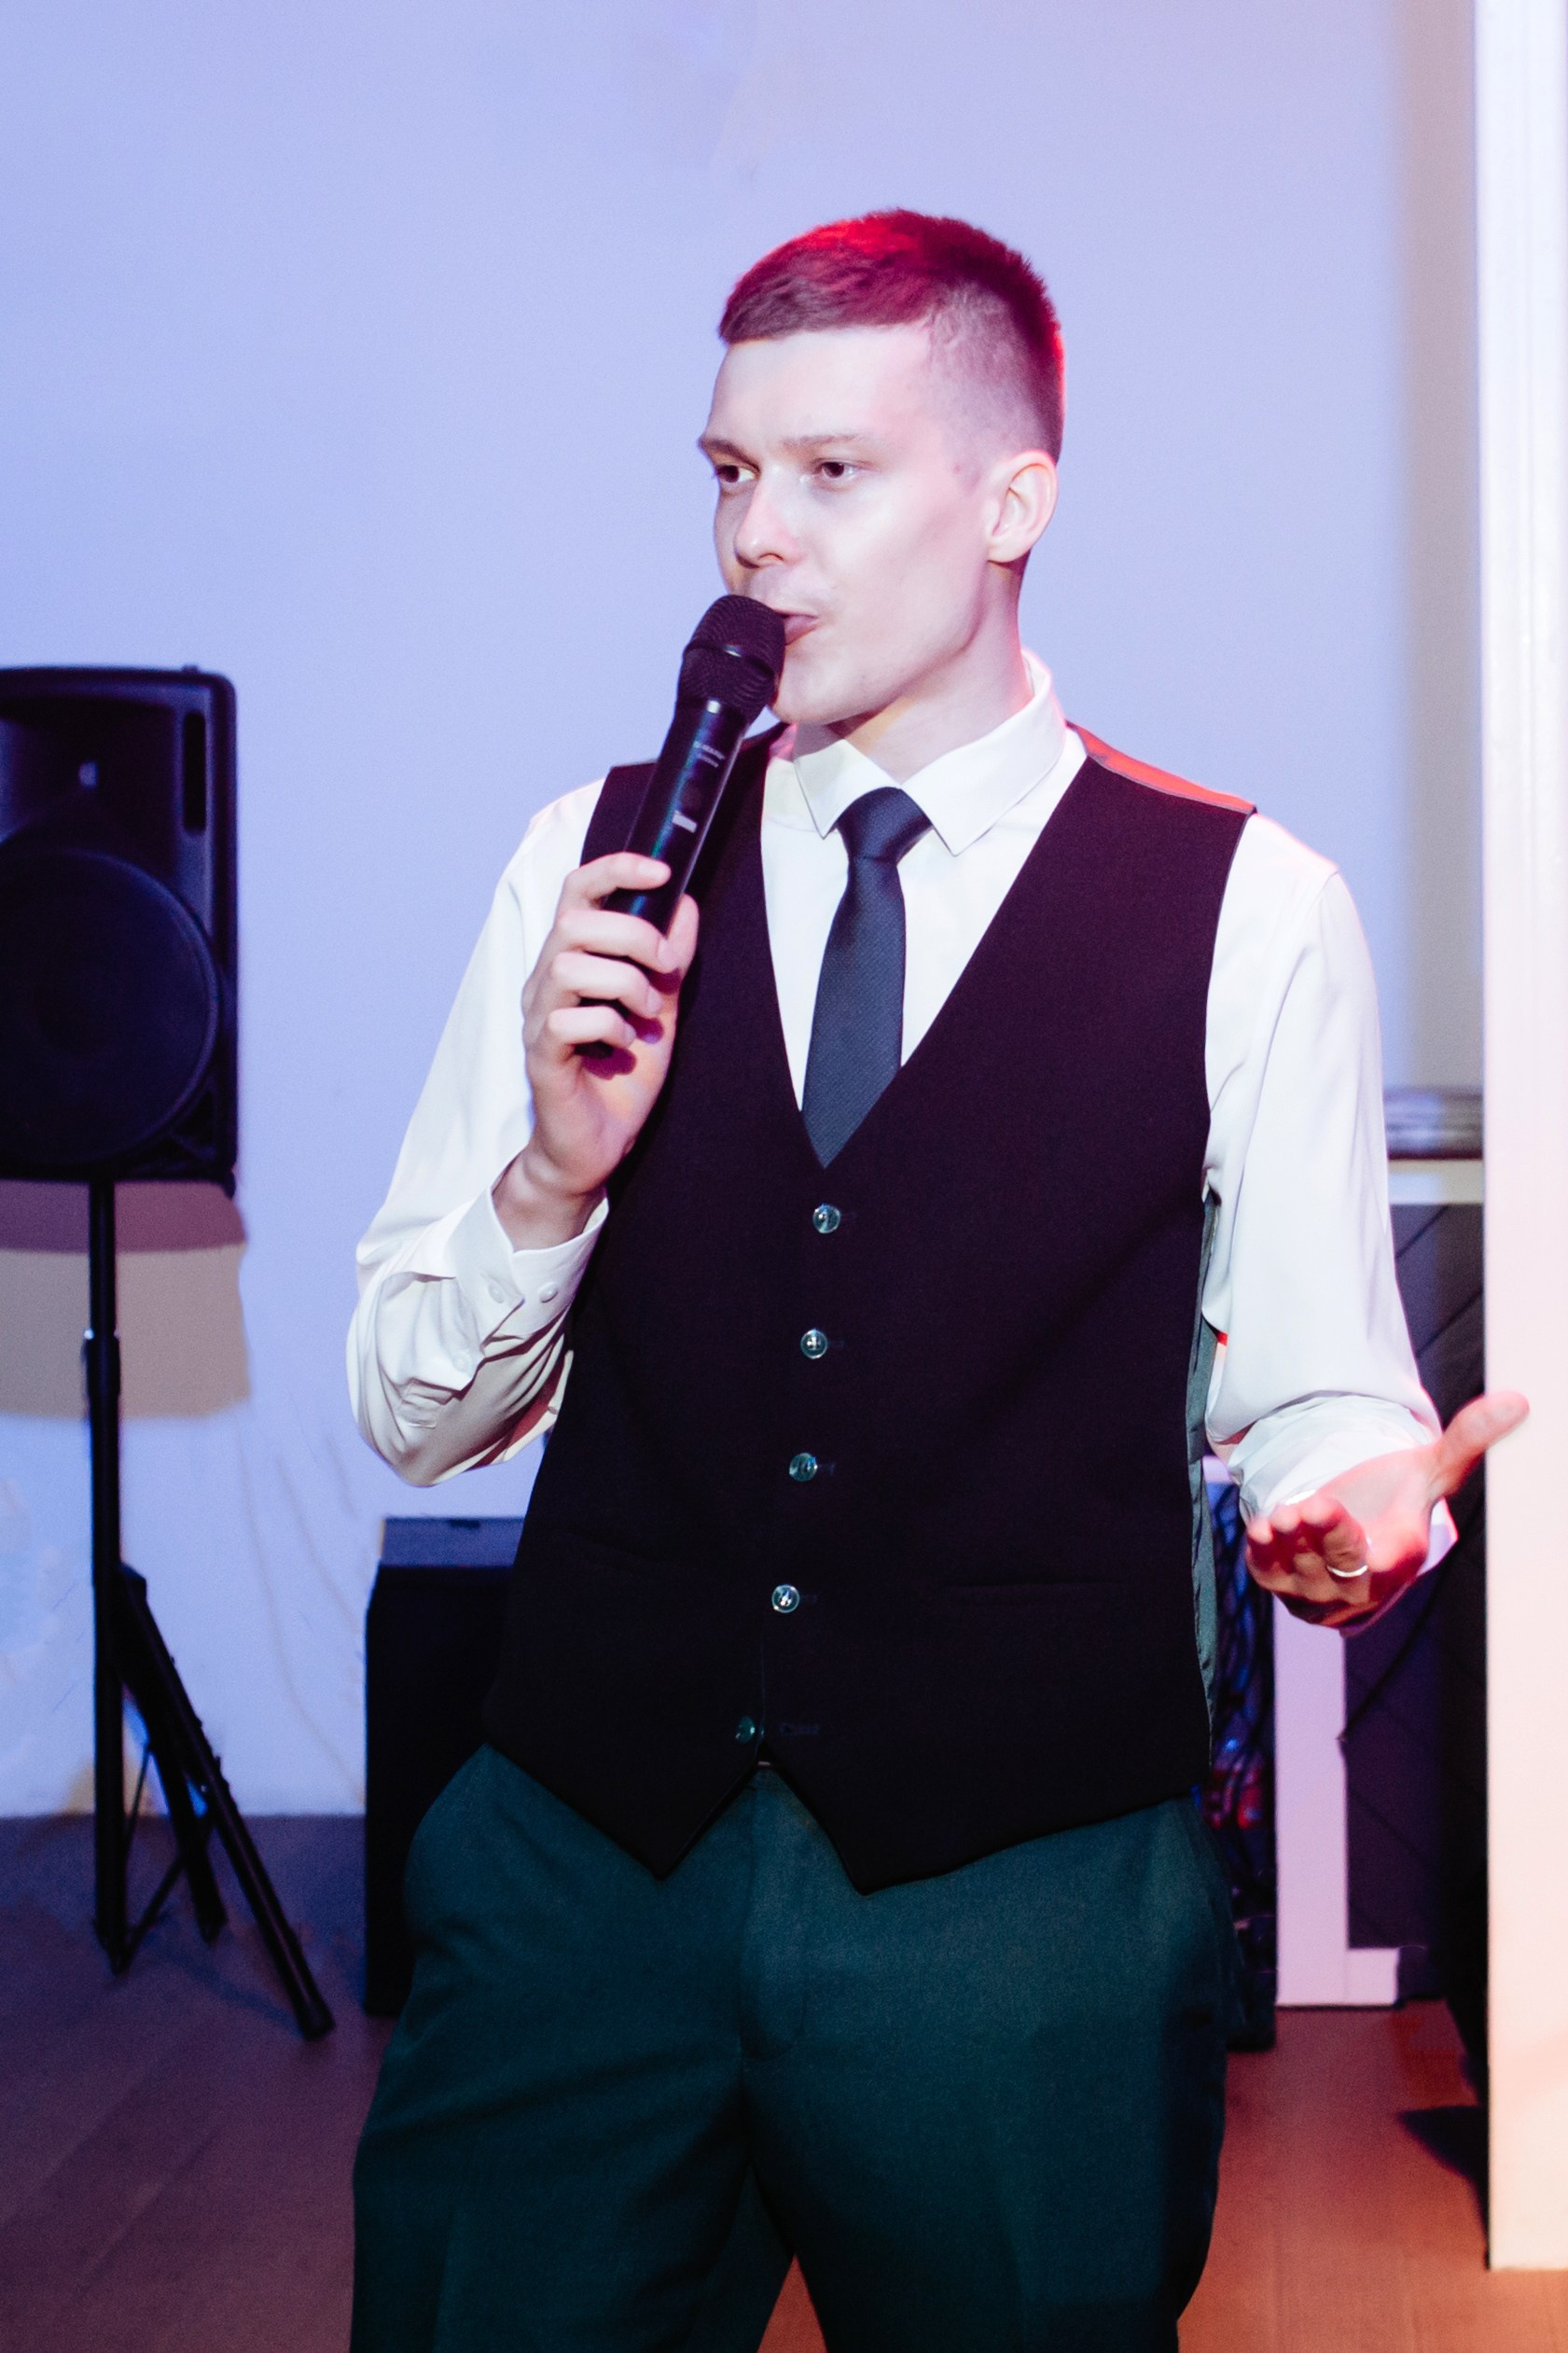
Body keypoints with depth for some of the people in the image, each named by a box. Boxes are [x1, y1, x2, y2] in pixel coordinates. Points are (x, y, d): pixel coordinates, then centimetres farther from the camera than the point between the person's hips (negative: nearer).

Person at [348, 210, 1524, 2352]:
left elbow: (1312, 1396, -1)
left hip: (1017, 1896, -2)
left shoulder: (1251, 915, -3)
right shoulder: (593, 865, 4)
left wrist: (1363, 1508, -24)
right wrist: (558, 1171, -14)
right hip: (588, 1846, 2)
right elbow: (411, 1416, 4)